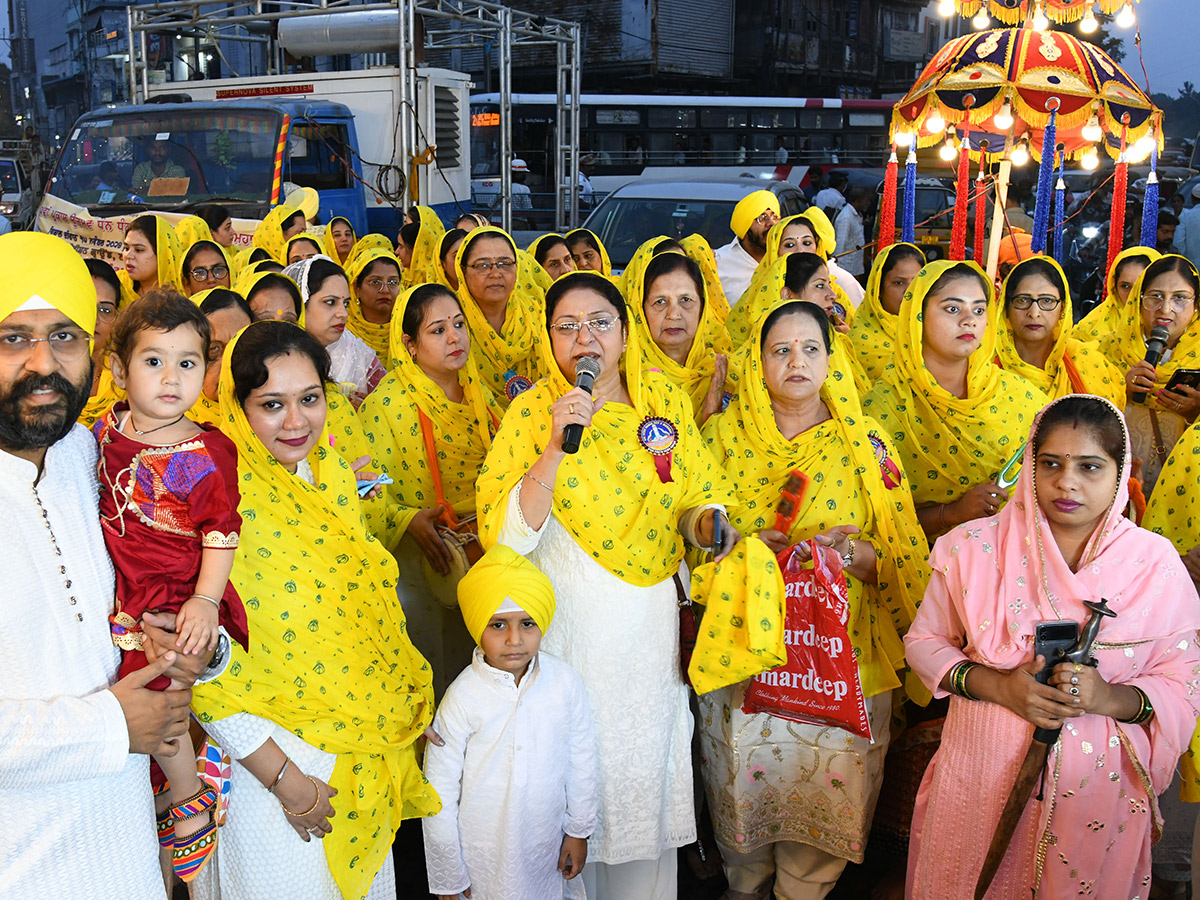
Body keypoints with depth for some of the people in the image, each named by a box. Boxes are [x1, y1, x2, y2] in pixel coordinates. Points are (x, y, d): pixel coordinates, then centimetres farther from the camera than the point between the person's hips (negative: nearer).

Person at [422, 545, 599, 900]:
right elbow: (439, 792, -11)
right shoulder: (462, 697, -19)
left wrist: (579, 831, 9)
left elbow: (581, 760, 3)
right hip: (485, 850, -3)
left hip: (547, 841, 3)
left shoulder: (564, 681, -10)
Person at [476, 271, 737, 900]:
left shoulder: (666, 401, 0)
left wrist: (708, 522, -10)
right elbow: (506, 536, -19)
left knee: (647, 768, 17)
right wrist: (556, 445, -27)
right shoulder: (531, 412, -10)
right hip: (569, 622, -3)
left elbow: (695, 498, 12)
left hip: (652, 619, 4)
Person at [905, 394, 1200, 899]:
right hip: (980, 778, 0)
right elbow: (924, 641, 1)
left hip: (1096, 789, 0)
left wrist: (1110, 698, -21)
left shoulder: (1155, 564, -6)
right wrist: (995, 685, -16)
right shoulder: (974, 549, -7)